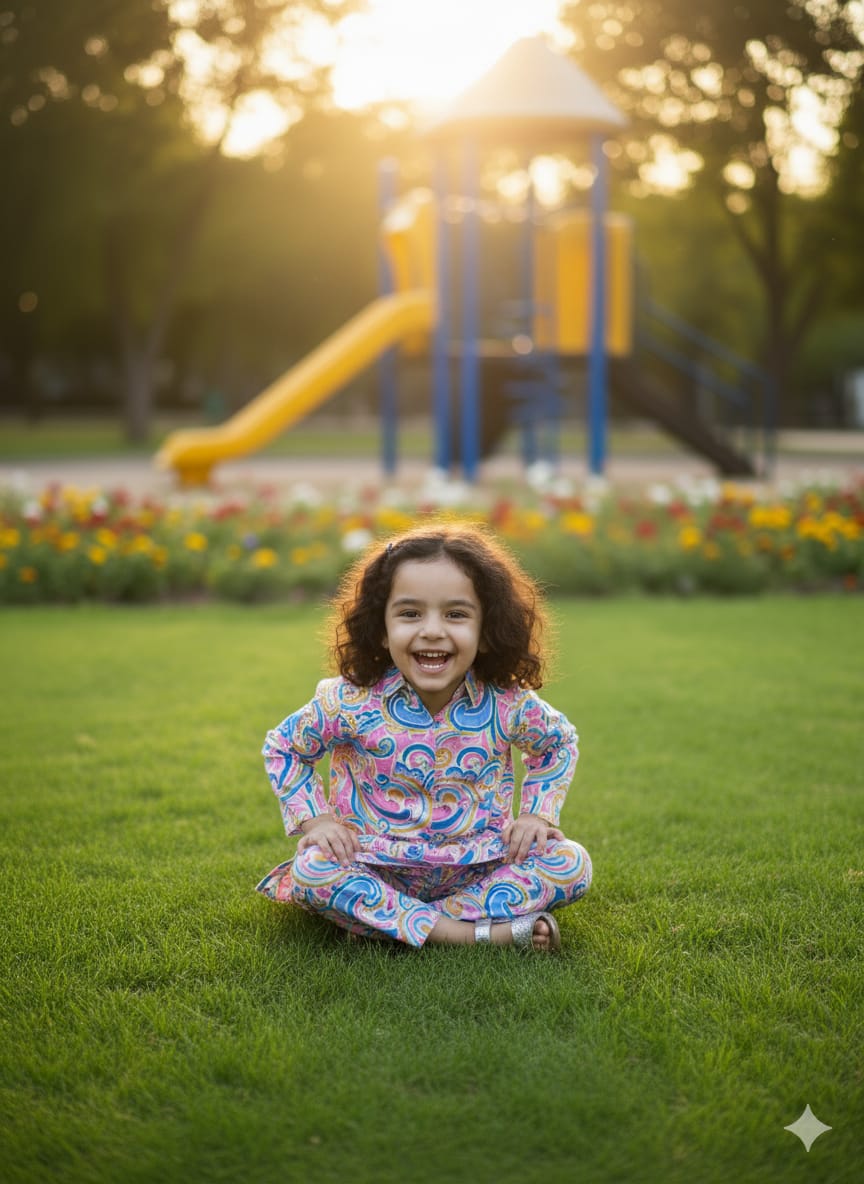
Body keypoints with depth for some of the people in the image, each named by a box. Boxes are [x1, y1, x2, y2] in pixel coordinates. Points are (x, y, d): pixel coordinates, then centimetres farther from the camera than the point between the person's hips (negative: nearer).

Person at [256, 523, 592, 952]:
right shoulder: (352, 702, -14)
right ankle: (487, 931, -30)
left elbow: (560, 743, 12)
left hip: (477, 865, 2)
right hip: (378, 865, -1)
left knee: (571, 863, -20)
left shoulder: (508, 705, -10)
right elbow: (282, 747, 4)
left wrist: (538, 813, 0)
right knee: (311, 869, -30)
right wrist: (313, 818, -7)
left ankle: (383, 920, -24)